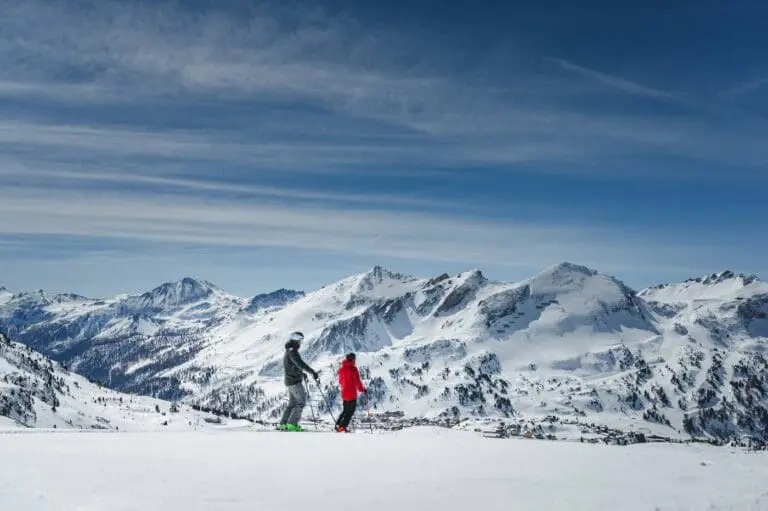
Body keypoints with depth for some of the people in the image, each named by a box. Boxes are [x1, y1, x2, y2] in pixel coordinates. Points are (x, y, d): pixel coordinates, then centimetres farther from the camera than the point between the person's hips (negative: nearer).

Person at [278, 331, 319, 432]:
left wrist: (302, 373, 37)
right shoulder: (292, 351, -17)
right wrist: (313, 372, -31)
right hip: (295, 381, -10)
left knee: (292, 403, 14)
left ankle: (283, 424, 16)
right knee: (301, 401, -5)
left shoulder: (288, 351, 15)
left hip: (290, 381, 10)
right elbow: (300, 364, -30)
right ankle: (292, 424, -6)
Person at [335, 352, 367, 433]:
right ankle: (342, 426, -6)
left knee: (345, 410, 21)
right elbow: (357, 381, -16)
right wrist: (362, 390, -3)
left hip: (344, 393, 7)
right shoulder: (353, 369, -15)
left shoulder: (341, 369, 7)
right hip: (352, 394, -7)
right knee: (351, 411, 2)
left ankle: (338, 425, 13)